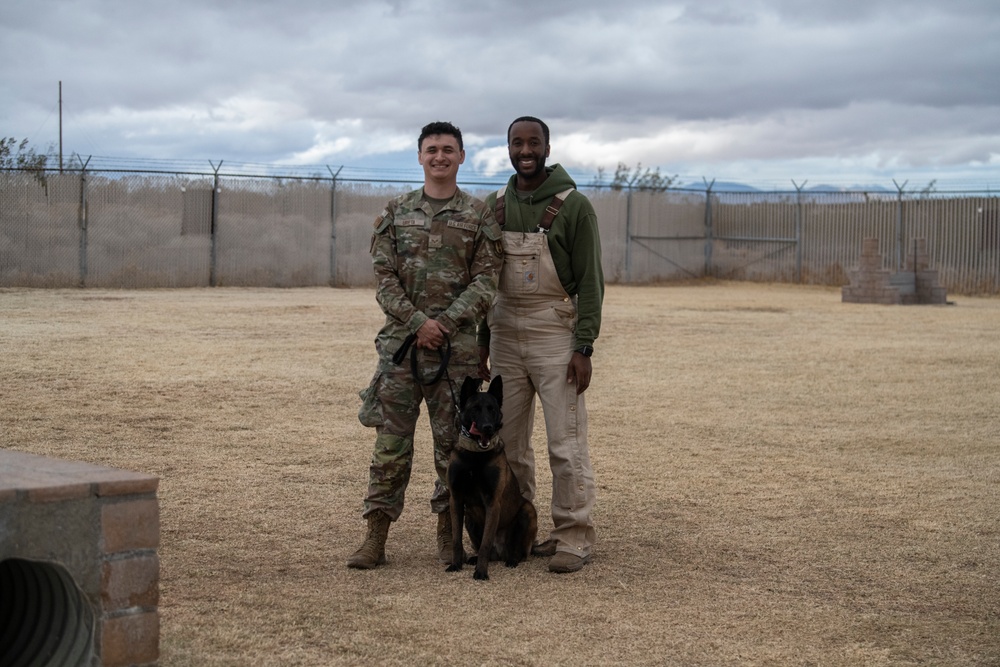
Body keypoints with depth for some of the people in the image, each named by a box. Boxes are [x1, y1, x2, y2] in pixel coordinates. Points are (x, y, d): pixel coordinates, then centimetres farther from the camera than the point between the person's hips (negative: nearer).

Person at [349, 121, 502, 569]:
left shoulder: (478, 216, 5)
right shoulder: (396, 212, 9)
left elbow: (486, 281, -1)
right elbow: (384, 277, 3)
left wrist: (446, 322, -13)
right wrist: (418, 322, -10)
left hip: (457, 344, -1)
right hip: (400, 340, 1)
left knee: (453, 440, 5)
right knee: (391, 439, 1)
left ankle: (448, 536, 16)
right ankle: (375, 539, 5)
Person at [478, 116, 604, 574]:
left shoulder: (573, 206, -6)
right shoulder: (495, 206, 9)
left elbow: (590, 281, -8)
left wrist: (584, 347, -14)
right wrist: (482, 339, 11)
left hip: (555, 334, -5)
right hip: (505, 334, 5)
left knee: (566, 443, -5)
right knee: (506, 441, 9)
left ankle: (574, 537, 3)